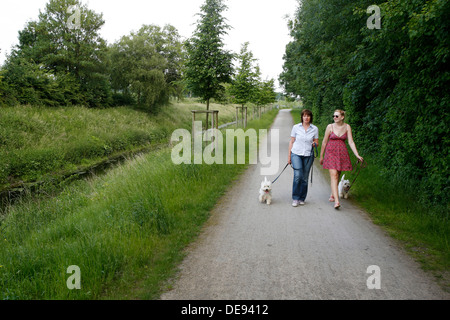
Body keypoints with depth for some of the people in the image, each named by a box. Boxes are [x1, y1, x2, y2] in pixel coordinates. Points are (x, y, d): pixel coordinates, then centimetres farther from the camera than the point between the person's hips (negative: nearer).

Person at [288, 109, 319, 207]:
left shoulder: (315, 129, 4)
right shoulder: (296, 127, 2)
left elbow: (317, 142, 12)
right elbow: (291, 142, 6)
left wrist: (315, 144, -13)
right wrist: (289, 156, 5)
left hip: (308, 155, 1)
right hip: (296, 154, -1)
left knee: (304, 178, 4)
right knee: (297, 175, -16)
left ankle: (302, 199, 19)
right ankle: (295, 199, -5)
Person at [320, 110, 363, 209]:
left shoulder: (347, 127, 1)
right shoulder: (330, 126, -3)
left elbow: (351, 142, -1)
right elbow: (324, 142, 4)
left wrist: (357, 155, -12)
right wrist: (321, 156, 8)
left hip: (342, 153, 3)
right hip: (331, 152, -2)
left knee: (337, 176, 11)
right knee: (333, 175, -13)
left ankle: (332, 195, 32)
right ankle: (336, 201, -18)